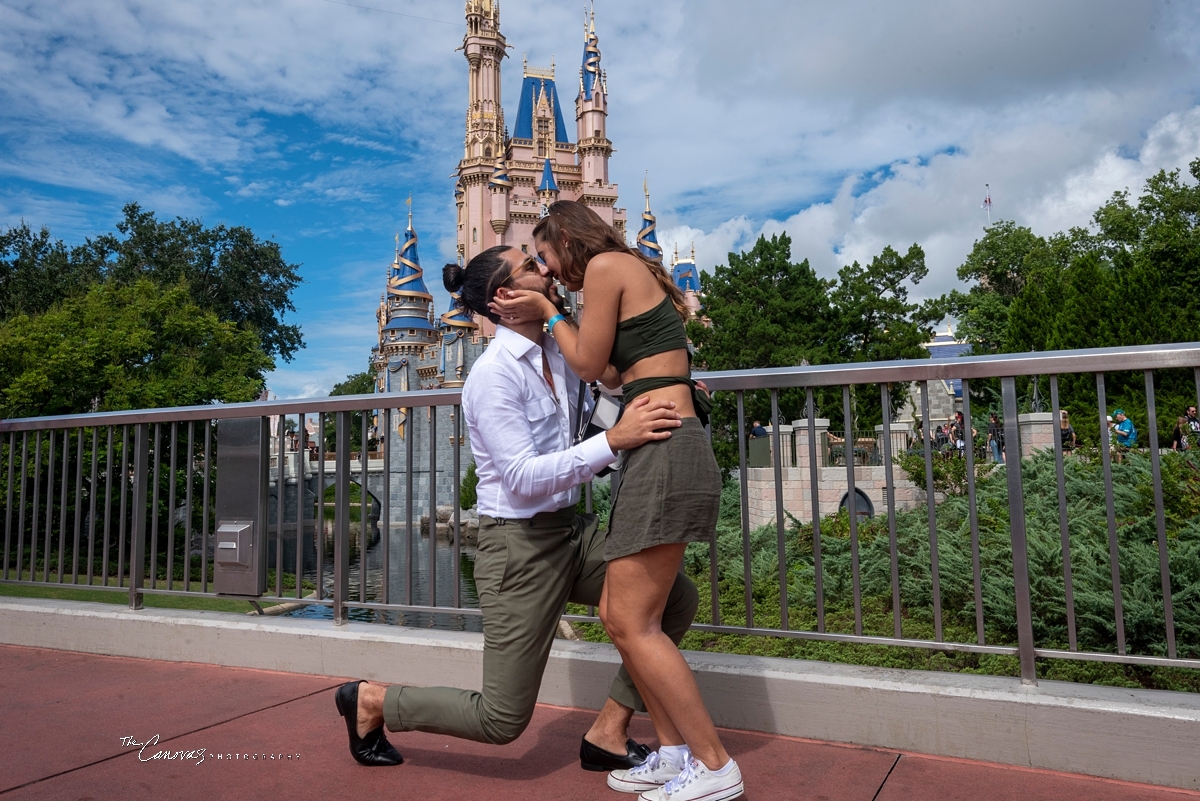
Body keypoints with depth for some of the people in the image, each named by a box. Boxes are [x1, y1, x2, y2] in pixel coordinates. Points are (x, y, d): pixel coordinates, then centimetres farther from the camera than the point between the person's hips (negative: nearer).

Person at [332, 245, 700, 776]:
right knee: (502, 721, 2)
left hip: (574, 530, 8)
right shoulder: (494, 373, -19)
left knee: (677, 599, 0)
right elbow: (524, 478, -25)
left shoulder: (558, 354, 4)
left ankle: (608, 736, 11)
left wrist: (668, 395, -3)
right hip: (520, 544, -7)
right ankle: (369, 701, 24)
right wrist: (613, 440, -33)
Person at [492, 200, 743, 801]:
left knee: (633, 623, -7)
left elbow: (589, 365, -2)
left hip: (664, 451, -10)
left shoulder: (605, 264, -4)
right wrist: (536, 318, 23)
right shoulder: (633, 273, 23)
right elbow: (611, 362, 21)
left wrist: (548, 313, 12)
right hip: (660, 454, 10)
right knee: (618, 615, 11)